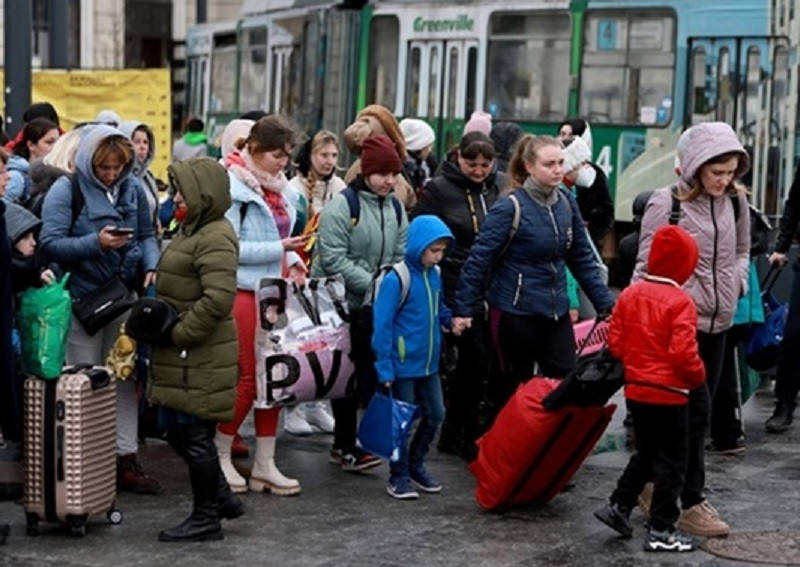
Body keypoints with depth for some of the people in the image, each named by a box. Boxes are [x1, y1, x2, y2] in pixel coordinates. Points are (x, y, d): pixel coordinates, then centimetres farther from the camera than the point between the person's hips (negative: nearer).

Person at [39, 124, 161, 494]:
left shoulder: (132, 189, 5)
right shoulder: (66, 191, -9)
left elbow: (147, 235, 12)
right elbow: (50, 243, -16)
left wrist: (152, 266, -7)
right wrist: (95, 242, -27)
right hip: (82, 300, -5)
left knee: (124, 379, 7)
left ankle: (125, 460, 13)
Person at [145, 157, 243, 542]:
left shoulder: (216, 238, -17)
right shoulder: (192, 230, 14)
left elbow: (218, 300, -26)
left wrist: (177, 333, -20)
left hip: (202, 355, -10)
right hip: (184, 353, 10)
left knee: (194, 434, -1)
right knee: (175, 428, 15)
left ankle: (206, 519, 13)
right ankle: (220, 497, 28)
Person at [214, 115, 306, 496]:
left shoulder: (281, 190, 12)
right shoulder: (234, 188, -12)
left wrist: (292, 260, 4)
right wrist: (279, 248, -19)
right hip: (244, 292, -8)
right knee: (250, 377, -5)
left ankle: (264, 465, 16)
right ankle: (219, 457, 12)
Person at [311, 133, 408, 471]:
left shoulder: (396, 209, 9)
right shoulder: (341, 207, -13)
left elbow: (400, 259, 9)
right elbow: (335, 260, -18)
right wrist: (374, 284, -21)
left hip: (375, 308, 7)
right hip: (341, 304, -6)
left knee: (367, 372, 8)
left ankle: (344, 443, 20)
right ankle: (346, 447, 7)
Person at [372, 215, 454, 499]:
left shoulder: (434, 275, 4)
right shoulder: (396, 279, -17)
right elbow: (382, 325, -15)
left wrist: (452, 319, -3)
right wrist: (385, 369, -15)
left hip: (429, 364, 7)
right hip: (403, 366, -7)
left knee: (435, 414, 13)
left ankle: (415, 464, 32)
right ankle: (399, 476, 18)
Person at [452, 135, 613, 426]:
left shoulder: (566, 202, 3)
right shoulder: (511, 207, -15)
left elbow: (582, 258, 11)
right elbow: (479, 260, -13)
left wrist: (606, 303, 7)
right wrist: (463, 310, -13)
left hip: (556, 313, 5)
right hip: (514, 313, -5)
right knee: (512, 392, 8)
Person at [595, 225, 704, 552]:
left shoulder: (630, 294, 3)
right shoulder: (680, 302, -17)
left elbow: (615, 343, 4)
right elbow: (683, 353, -22)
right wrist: (698, 377, -4)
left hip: (636, 390, 7)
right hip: (669, 394, -7)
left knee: (645, 454, 24)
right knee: (671, 464, 4)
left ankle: (618, 507, 22)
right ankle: (661, 530, 7)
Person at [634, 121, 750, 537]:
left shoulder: (736, 202, 5)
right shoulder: (666, 204, -11)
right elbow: (646, 267, -8)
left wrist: (737, 283, 2)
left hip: (717, 323, 6)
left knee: (696, 411, 12)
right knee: (694, 409, -7)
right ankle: (690, 504, 2)